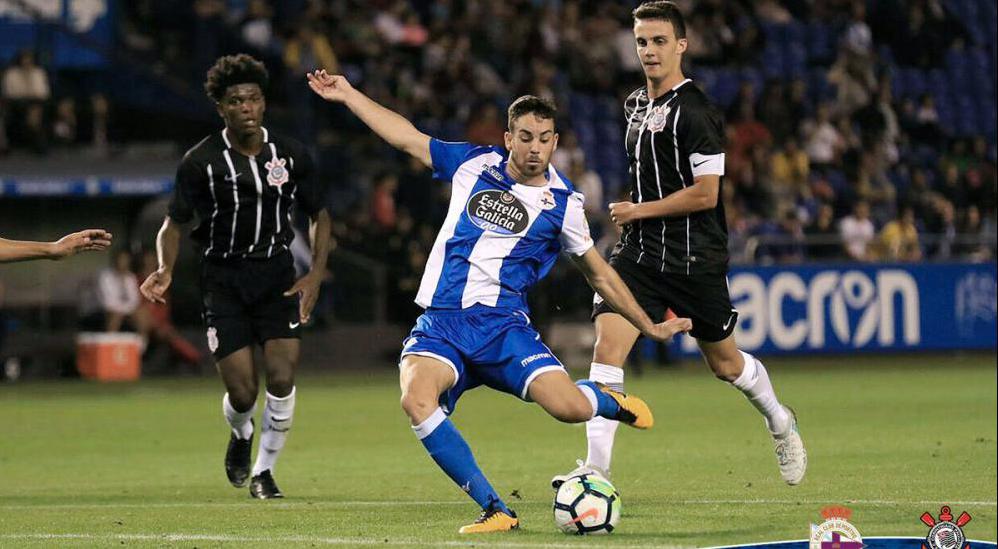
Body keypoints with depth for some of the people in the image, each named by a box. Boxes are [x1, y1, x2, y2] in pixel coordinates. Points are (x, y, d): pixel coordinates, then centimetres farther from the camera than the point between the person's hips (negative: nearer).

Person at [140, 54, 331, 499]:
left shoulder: (290, 155, -1)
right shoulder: (201, 161, -7)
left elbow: (319, 215, 11)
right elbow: (175, 222, 2)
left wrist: (315, 274, -2)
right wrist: (165, 271, -17)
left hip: (276, 274, 2)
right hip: (223, 278, -2)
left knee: (282, 377, -14)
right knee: (242, 392, -7)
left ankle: (264, 471, 7)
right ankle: (241, 435, 31)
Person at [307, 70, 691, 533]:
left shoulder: (562, 203, 4)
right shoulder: (473, 165, 8)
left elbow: (599, 274, 15)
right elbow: (406, 138, 18)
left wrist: (650, 327, 18)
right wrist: (347, 95, 19)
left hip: (502, 326, -1)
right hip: (440, 325, 1)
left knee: (568, 407, -25)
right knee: (416, 400, -31)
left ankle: (609, 401, 18)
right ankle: (495, 511, -23)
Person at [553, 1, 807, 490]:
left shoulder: (694, 111, -14)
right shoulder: (635, 105, 11)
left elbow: (705, 194, -18)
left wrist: (640, 210, -13)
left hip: (695, 260, -6)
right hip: (640, 252, 6)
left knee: (724, 363, 11)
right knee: (607, 345, -14)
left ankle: (779, 422, 42)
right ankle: (596, 469, -16)